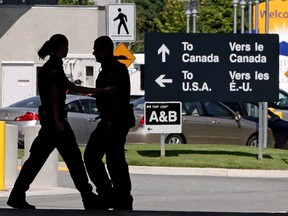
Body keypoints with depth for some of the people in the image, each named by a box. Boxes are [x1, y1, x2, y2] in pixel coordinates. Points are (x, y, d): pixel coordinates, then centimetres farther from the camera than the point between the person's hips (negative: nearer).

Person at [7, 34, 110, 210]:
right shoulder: (53, 67, -12)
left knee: (36, 158, 7)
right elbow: (53, 95, -17)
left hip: (48, 118, 10)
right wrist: (58, 121, -20)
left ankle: (17, 197, 4)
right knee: (73, 157, -4)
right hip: (54, 118, -10)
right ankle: (88, 197, 0)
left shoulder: (54, 67, 18)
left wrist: (103, 90, 22)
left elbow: (74, 88, 21)